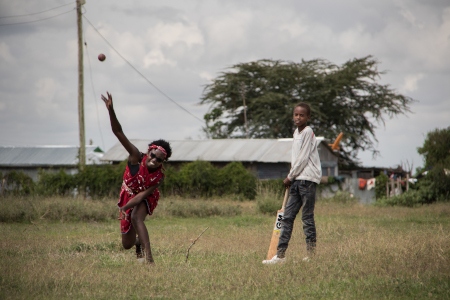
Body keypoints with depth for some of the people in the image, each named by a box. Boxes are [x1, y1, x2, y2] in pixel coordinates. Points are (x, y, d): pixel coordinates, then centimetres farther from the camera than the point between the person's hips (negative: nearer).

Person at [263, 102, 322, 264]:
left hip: (308, 179, -8)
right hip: (296, 180, 8)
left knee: (307, 217, -6)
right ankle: (280, 254, 4)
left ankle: (311, 254, -1)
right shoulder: (296, 132, 18)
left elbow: (303, 158, -11)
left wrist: (290, 177, -5)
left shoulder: (308, 132, -8)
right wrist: (291, 177, 10)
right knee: (287, 216, 4)